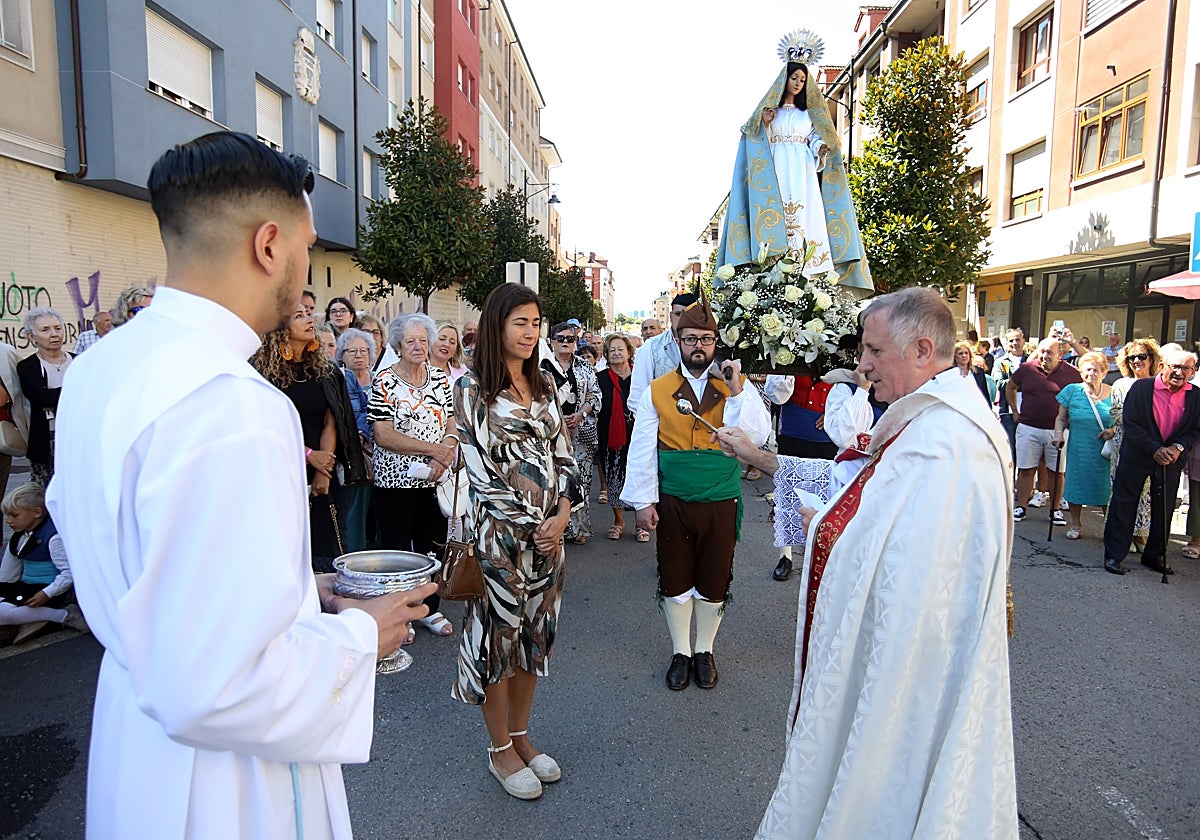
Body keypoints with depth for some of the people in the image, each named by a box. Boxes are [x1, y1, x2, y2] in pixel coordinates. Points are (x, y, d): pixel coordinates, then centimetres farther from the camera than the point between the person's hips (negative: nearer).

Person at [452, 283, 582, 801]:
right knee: (499, 633, 6)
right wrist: (529, 525, -12)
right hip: (501, 532, -6)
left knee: (536, 632, 14)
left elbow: (562, 453, 8)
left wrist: (562, 515, -6)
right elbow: (481, 466, -12)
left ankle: (520, 736, 32)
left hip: (549, 529, 6)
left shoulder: (542, 387, 10)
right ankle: (500, 750, 25)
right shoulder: (473, 389, -7)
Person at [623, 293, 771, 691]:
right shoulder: (657, 391, 0)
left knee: (714, 583, 12)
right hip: (672, 503, 0)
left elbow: (757, 436, -13)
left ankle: (704, 650, 34)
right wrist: (643, 501, -4)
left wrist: (735, 392, -20)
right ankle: (680, 652, 31)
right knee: (674, 581, 11)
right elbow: (642, 449, 0)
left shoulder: (738, 387, 0)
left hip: (721, 502, 0)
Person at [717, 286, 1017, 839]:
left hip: (901, 665, -9)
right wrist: (760, 458, 16)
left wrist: (822, 529, -19)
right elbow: (852, 482, 15)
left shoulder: (941, 444, -28)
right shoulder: (929, 424, 7)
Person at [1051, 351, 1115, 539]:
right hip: (1078, 449, 1)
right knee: (1076, 484, 8)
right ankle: (1075, 524, 26)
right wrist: (1058, 433, -6)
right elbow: (1061, 418, 10)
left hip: (1105, 451, -1)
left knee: (1107, 488, 1)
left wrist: (1115, 431, -11)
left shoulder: (1113, 394, 0)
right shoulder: (1072, 391, 2)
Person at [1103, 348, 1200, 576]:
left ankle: (1155, 555, 29)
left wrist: (1178, 447, -14)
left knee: (1164, 510, 12)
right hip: (1136, 457, -3)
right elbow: (1130, 424, -12)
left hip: (1171, 461, 3)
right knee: (1123, 505, 1)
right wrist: (1154, 449, -19)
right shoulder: (1141, 388, -10)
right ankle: (1114, 555, 9)